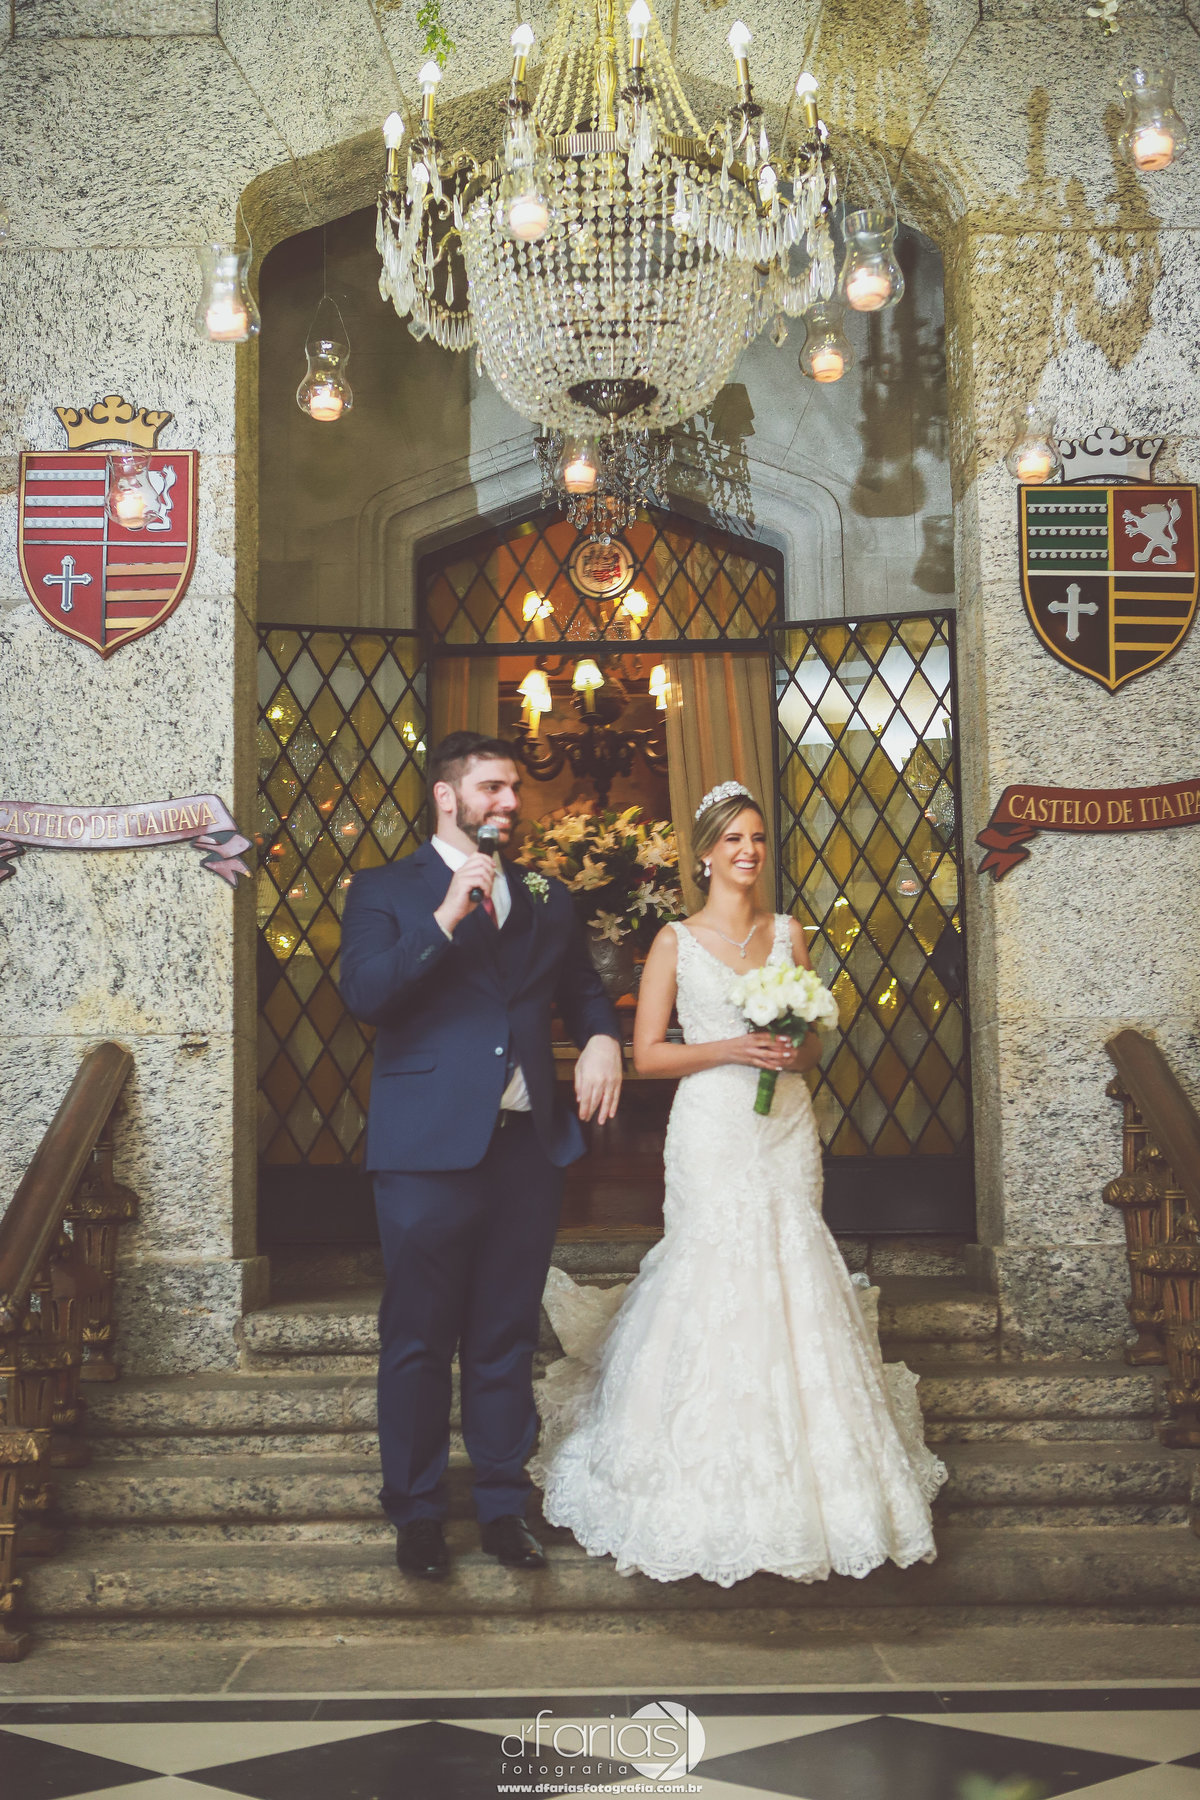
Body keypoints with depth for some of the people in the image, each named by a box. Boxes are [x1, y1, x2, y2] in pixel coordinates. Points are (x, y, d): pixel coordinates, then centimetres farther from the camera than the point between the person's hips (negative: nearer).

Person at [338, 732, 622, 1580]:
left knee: (508, 1340, 11)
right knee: (419, 1342, 4)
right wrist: (449, 916, -19)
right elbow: (365, 992, -12)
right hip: (429, 1150, -4)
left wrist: (603, 1037, 3)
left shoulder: (547, 899, 16)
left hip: (528, 1148, 4)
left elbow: (585, 990, 25)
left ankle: (504, 1504, 23)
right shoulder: (385, 891, 3)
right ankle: (418, 1514, 18)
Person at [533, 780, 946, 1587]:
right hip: (713, 1131, -3)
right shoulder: (676, 941, 1)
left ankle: (798, 1480, 16)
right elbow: (647, 1053, -2)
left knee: (791, 1276, 2)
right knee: (713, 1279, -5)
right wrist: (730, 1049, -14)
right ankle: (714, 1489, 7)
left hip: (786, 1127, 3)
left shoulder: (789, 932, 11)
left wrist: (796, 1050, -6)